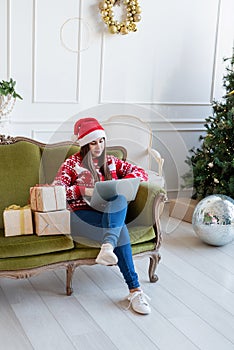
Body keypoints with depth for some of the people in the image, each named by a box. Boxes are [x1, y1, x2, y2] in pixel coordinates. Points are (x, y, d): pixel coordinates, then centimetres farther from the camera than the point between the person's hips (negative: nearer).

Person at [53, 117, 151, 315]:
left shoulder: (111, 162, 20)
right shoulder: (72, 163, 9)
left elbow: (142, 173, 15)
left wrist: (120, 183, -6)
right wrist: (84, 190, -19)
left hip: (110, 215, 4)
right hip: (81, 215, -4)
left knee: (120, 200, -34)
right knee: (120, 232, -34)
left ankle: (107, 248, -53)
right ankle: (135, 290, -35)